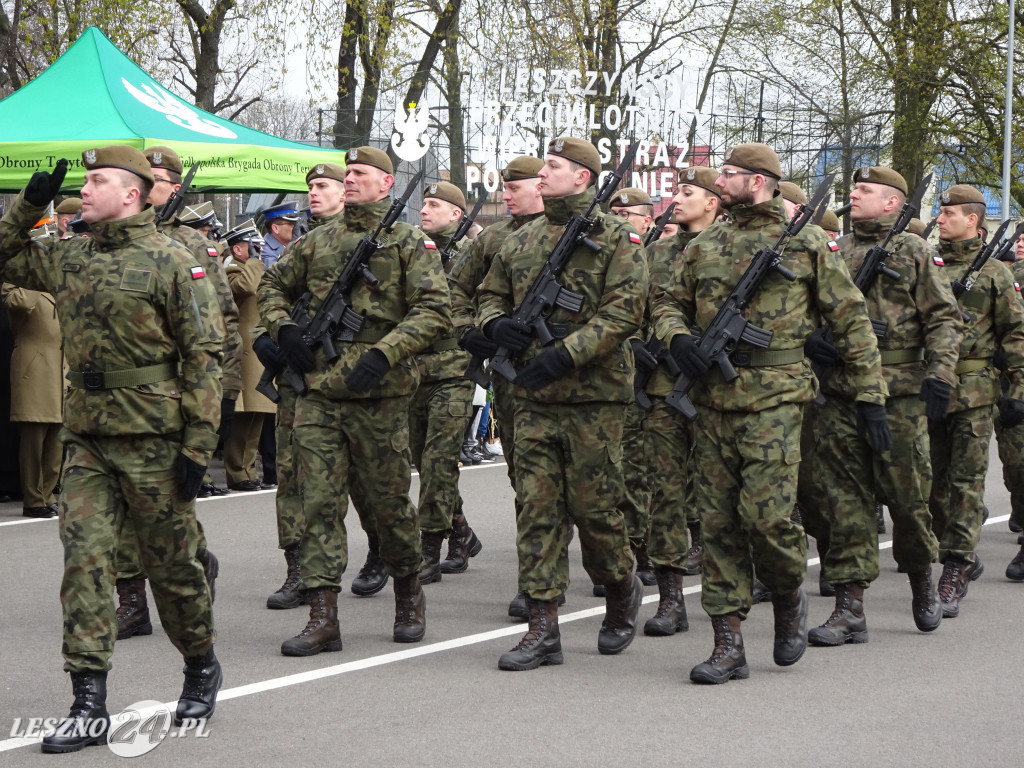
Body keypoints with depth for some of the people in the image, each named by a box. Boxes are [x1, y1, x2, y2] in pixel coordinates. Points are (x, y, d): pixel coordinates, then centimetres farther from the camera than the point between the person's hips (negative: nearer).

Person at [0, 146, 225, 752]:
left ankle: (202, 668, 31)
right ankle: (90, 708, -3)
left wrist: (199, 445, -14)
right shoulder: (69, 257, 9)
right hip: (88, 437, 5)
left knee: (171, 562, 7)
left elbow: (206, 354, -9)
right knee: (85, 560, -4)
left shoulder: (172, 261, -8)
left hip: (152, 438, -5)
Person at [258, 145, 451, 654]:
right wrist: (283, 330, 5)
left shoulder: (409, 243, 0)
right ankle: (323, 618, -2)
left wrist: (384, 353, -20)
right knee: (319, 503, -2)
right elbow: (272, 286, 25)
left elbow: (434, 309, -9)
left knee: (389, 501, 7)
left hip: (379, 394, -4)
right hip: (318, 392, 4)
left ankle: (409, 593, 30)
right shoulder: (317, 243, 13)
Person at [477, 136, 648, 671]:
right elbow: (489, 295, 22)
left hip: (594, 395, -5)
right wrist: (495, 323, -3)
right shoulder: (521, 241, 15)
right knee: (536, 507, 0)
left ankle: (621, 590, 28)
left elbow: (624, 311, -12)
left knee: (594, 506, 0)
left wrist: (566, 354, -22)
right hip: (532, 396, 5)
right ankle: (542, 628, 1)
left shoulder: (616, 238, -3)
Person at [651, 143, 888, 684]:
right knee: (718, 521, 2)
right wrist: (676, 337, -3)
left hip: (774, 398, -5)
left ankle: (789, 596, 17)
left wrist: (870, 392, 0)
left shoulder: (806, 242, 2)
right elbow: (667, 301, 21)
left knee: (766, 513, -14)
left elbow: (850, 318, 4)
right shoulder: (705, 245, 14)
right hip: (713, 398, 5)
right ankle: (728, 644, 6)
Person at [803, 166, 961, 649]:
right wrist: (808, 337, -3)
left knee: (907, 496, 3)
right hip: (839, 396, 3)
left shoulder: (915, 253, 4)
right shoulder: (833, 253, 14)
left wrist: (940, 375, -11)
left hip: (900, 397, -3)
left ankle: (922, 578, 29)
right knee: (845, 501, 0)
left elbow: (944, 319, 0)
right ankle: (850, 608, 2)